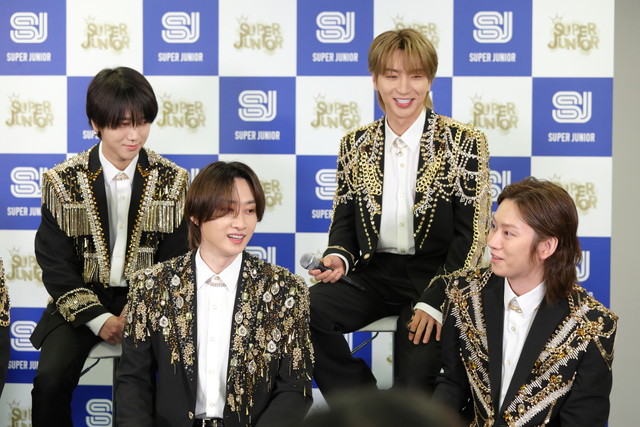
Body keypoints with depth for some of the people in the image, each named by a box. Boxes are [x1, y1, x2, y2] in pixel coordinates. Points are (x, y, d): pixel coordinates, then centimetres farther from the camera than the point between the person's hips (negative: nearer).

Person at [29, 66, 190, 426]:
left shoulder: (173, 180, -1)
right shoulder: (62, 181, -4)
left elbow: (176, 262, 2)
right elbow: (56, 265, -3)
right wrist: (98, 319, -15)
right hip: (81, 302, 0)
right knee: (51, 380, -24)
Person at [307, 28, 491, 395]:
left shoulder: (464, 143, -2)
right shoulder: (355, 145, 10)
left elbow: (471, 233, -6)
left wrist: (436, 299, -18)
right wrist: (339, 257, -9)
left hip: (435, 274, -3)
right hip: (372, 275, 4)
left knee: (416, 381, -27)